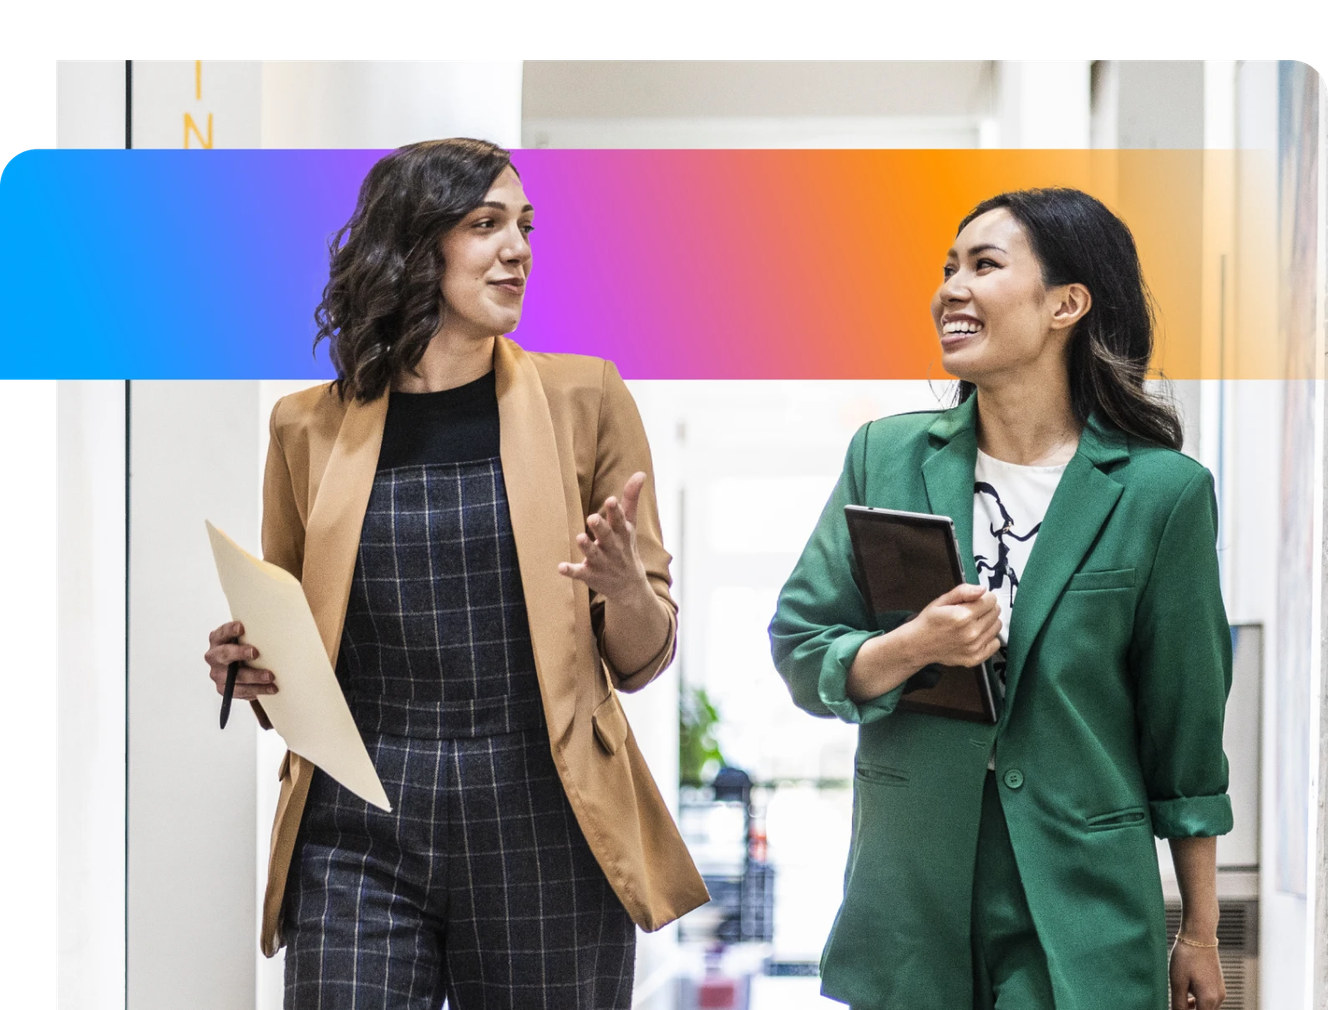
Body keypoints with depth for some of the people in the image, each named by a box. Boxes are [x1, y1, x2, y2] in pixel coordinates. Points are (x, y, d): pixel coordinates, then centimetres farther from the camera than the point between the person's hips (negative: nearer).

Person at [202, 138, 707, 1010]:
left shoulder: (583, 398, 4)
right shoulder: (312, 426, 7)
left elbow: (640, 661, 7)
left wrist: (626, 587, -14)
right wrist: (247, 668, -3)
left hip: (542, 832, 0)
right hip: (357, 834, 1)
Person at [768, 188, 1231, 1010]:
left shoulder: (1160, 492, -4)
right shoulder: (884, 457, 4)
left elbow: (1186, 730, 1)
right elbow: (800, 654, 5)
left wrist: (1200, 936, 5)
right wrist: (909, 649, -16)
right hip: (910, 903, 2)